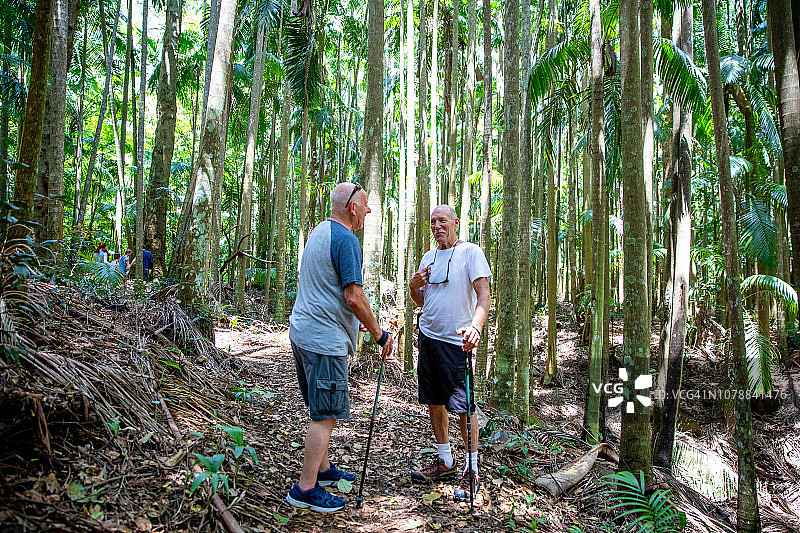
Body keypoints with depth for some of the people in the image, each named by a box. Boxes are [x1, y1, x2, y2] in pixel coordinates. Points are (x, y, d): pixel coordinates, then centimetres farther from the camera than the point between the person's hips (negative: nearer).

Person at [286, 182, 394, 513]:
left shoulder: (318, 231, 14)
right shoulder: (345, 239, -16)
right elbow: (354, 297, -21)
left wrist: (355, 322, 27)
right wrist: (379, 334, -10)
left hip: (302, 330, 10)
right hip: (325, 339, -10)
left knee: (323, 409, 20)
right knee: (327, 413, -1)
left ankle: (322, 468, 33)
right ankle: (305, 489, 6)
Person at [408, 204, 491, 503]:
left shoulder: (471, 252, -6)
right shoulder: (428, 257, 14)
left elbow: (483, 294, -16)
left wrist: (475, 326, -33)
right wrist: (414, 286, -1)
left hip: (456, 341, -6)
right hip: (428, 336, 7)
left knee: (463, 405, -4)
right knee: (434, 402, 12)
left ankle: (472, 470, 10)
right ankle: (445, 462, 27)